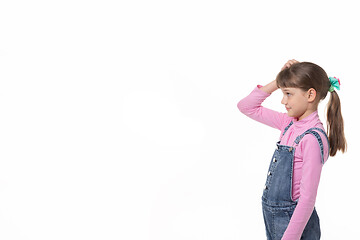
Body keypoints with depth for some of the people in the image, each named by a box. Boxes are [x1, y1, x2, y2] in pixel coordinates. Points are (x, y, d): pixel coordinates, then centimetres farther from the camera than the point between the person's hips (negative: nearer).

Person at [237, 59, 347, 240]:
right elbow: (247, 107, 10)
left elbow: (307, 199, -23)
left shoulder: (313, 138, -21)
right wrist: (277, 82, -1)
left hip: (292, 220, -7)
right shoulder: (289, 123, 2)